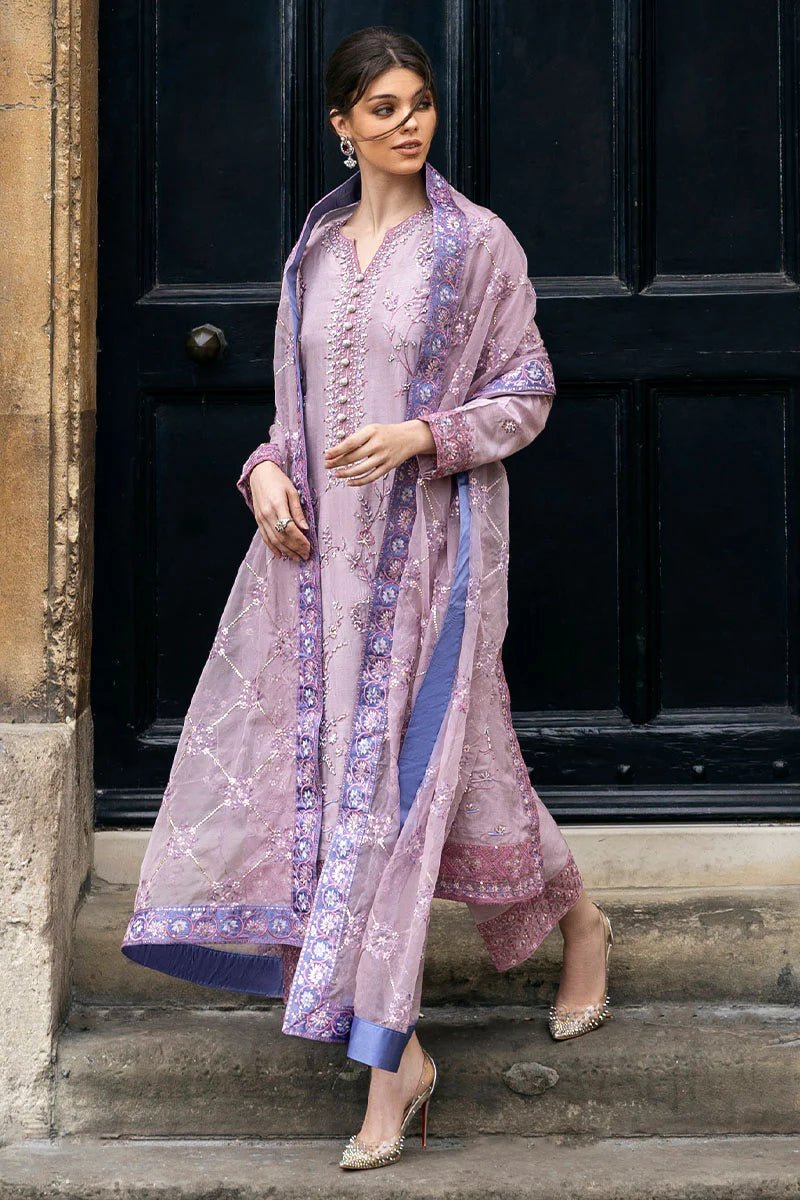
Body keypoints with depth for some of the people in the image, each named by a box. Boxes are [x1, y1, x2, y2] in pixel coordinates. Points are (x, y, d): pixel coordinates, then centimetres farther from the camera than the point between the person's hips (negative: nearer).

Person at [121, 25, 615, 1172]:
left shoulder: (477, 242, -3)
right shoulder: (317, 246, 12)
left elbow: (528, 395, -3)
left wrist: (421, 437, -17)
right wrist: (269, 470, 0)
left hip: (428, 543, -5)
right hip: (320, 543, 5)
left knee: (403, 766, -4)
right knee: (319, 753, 1)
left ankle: (390, 1054, 13)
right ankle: (395, 1046, 10)